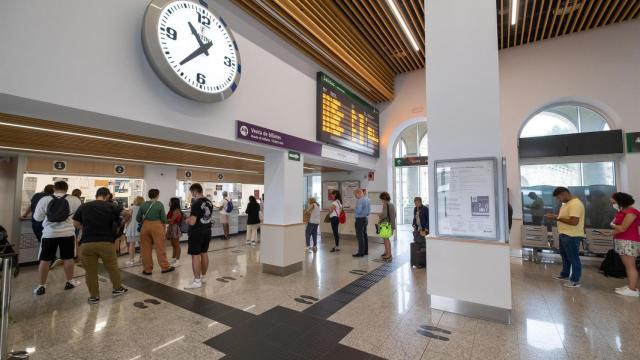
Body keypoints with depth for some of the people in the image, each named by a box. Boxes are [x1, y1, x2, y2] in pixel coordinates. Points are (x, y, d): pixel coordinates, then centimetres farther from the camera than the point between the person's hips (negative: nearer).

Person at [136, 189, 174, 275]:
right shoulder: (160, 204, -8)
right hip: (157, 226, -3)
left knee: (146, 248, 11)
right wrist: (164, 223, 13)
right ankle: (165, 267, 15)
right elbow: (163, 218, -7)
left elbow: (138, 218, 6)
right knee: (160, 247, 6)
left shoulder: (143, 204, 2)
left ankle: (147, 269, 18)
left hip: (145, 226, 3)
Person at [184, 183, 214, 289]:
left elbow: (192, 222, -23)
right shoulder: (209, 202, 6)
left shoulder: (196, 204, -20)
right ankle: (203, 276, 27)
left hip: (197, 233, -8)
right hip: (207, 231, 8)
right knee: (204, 253, 16)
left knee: (195, 256, -1)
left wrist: (188, 219, -2)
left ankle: (197, 281, 3)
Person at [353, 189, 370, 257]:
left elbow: (358, 211, -22)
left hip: (360, 219, -10)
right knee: (364, 235, 15)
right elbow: (369, 209, 16)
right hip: (366, 218, 10)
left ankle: (361, 252, -2)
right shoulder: (367, 199, 10)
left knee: (360, 236, -5)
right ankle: (365, 251, 23)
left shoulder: (360, 200, -19)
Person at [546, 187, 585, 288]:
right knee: (565, 256, 22)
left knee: (573, 258, 2)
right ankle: (564, 275, 37)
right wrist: (555, 216, 6)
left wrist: (557, 218, -22)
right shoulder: (567, 203, 12)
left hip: (572, 236, -10)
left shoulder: (575, 204, -21)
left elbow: (574, 221, -27)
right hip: (564, 235, 10)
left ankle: (575, 281, 13)